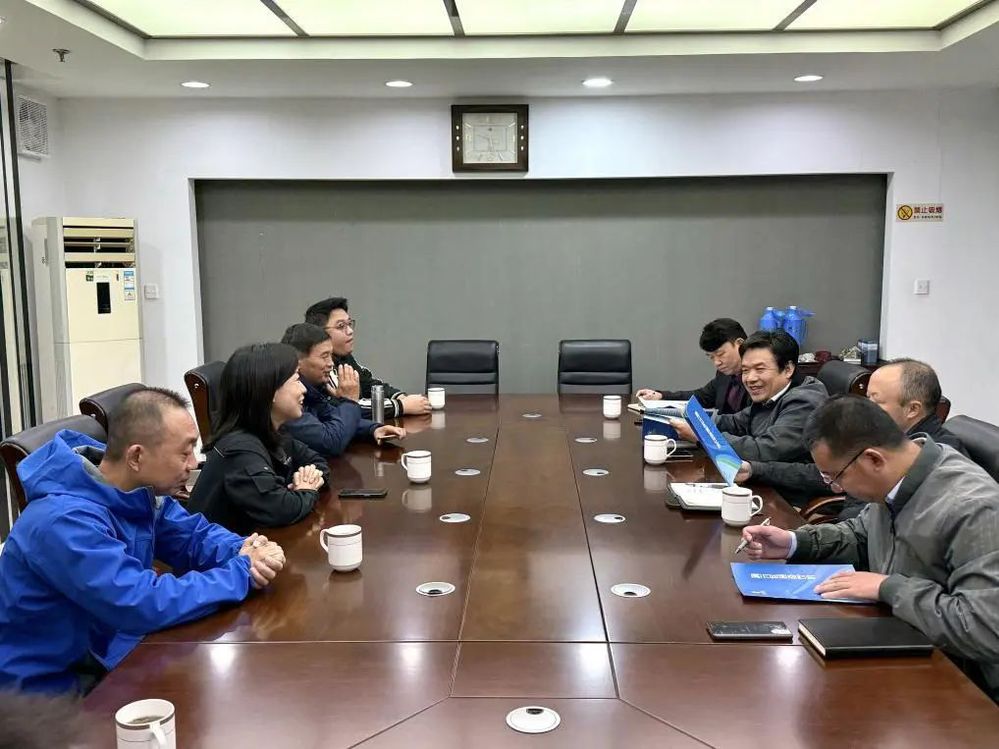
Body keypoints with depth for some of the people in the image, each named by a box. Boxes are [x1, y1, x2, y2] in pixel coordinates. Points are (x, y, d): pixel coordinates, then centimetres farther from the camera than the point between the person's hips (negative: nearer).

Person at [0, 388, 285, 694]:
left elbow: (195, 535, 6)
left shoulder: (139, 491, -4)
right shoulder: (66, 521, -31)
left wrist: (244, 553, -16)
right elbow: (144, 604, -35)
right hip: (52, 685, -7)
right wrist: (241, 572, -25)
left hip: (107, 650, 8)